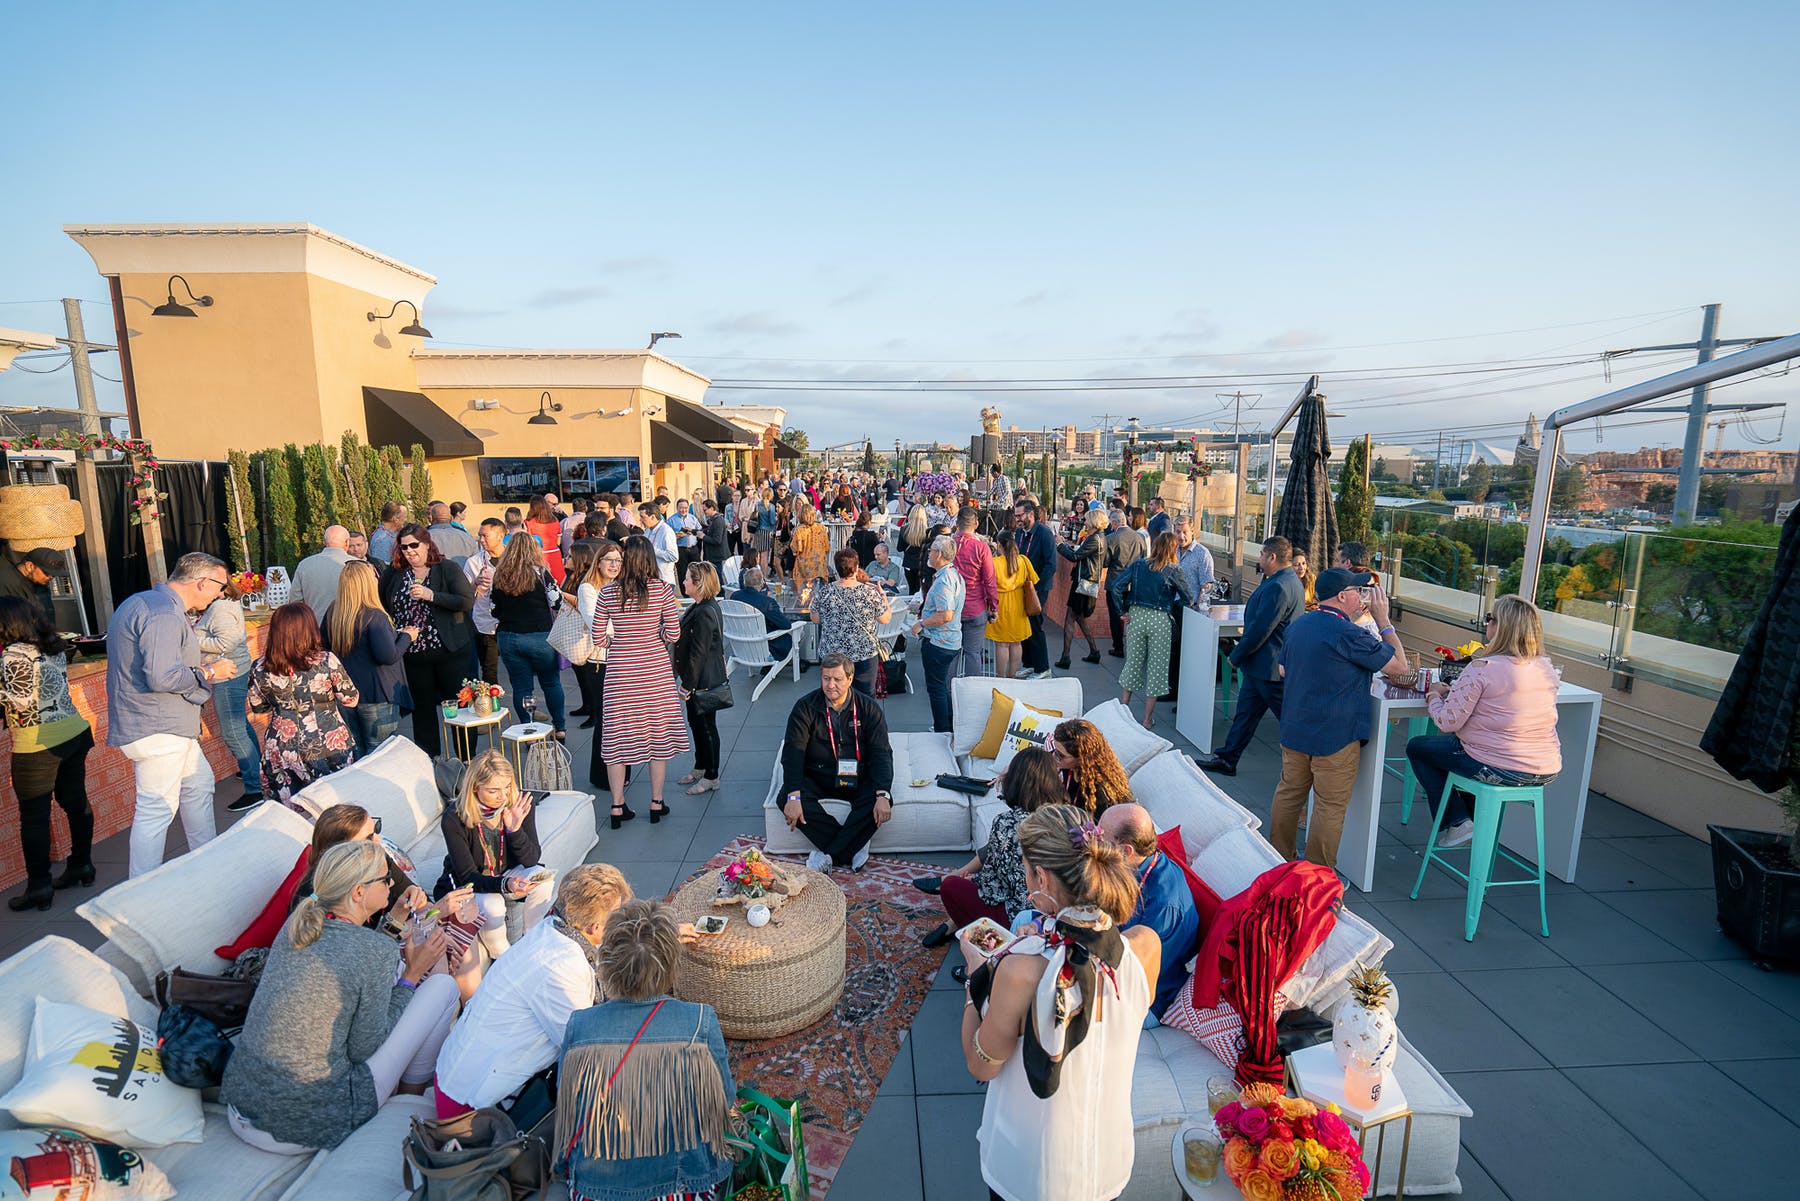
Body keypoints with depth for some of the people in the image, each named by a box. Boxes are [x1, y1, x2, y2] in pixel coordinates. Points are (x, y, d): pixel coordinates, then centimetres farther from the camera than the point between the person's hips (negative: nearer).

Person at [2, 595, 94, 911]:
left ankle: (39, 886, 7)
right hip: (75, 731, 7)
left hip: (37, 743, -7)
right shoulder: (55, 647, 7)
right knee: (75, 801, 14)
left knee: (33, 816, 2)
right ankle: (82, 865, 24)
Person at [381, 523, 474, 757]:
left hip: (449, 650, -4)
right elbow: (385, 610, 20)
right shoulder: (396, 575, 8)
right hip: (413, 654, 4)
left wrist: (431, 595, -22)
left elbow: (468, 601, -16)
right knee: (422, 707, 13)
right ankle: (427, 758, 25)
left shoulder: (447, 569, -5)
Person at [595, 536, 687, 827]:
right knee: (658, 734, 12)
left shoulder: (607, 593, -4)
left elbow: (598, 638, -3)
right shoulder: (663, 590, -8)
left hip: (619, 672, 1)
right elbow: (673, 634, -8)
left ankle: (617, 807, 18)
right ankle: (656, 803, 20)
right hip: (656, 671, -1)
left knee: (617, 736, 11)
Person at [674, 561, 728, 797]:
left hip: (704, 680, -10)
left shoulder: (705, 613, -26)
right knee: (695, 722, 21)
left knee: (706, 726, 2)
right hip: (698, 678, 10)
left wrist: (687, 685, -19)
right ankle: (700, 768, 37)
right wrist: (687, 681, 18)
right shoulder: (699, 607, 7)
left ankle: (711, 777, 16)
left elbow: (698, 653, -24)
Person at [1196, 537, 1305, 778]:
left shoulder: (1278, 587, -24)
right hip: (1261, 663, 11)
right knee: (1245, 711, 16)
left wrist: (1236, 656, -14)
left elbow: (1260, 629, -24)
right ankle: (1226, 758, 24)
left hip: (1268, 665, -11)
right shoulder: (1289, 581, 11)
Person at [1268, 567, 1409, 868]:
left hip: (1293, 729, 8)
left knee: (1289, 793, 17)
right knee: (1330, 807, 4)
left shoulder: (1298, 624, 5)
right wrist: (1384, 622, -4)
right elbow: (1400, 666, -10)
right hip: (1335, 736, -7)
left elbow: (1283, 670, 18)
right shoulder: (1349, 634, -19)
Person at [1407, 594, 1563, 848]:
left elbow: (1448, 722, -17)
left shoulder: (1482, 668, -20)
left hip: (1500, 770, -7)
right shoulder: (1547, 668, 3)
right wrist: (1451, 690, 17)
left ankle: (1455, 823, 13)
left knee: (1417, 747, 13)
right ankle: (1477, 819, 32)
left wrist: (1433, 696, 3)